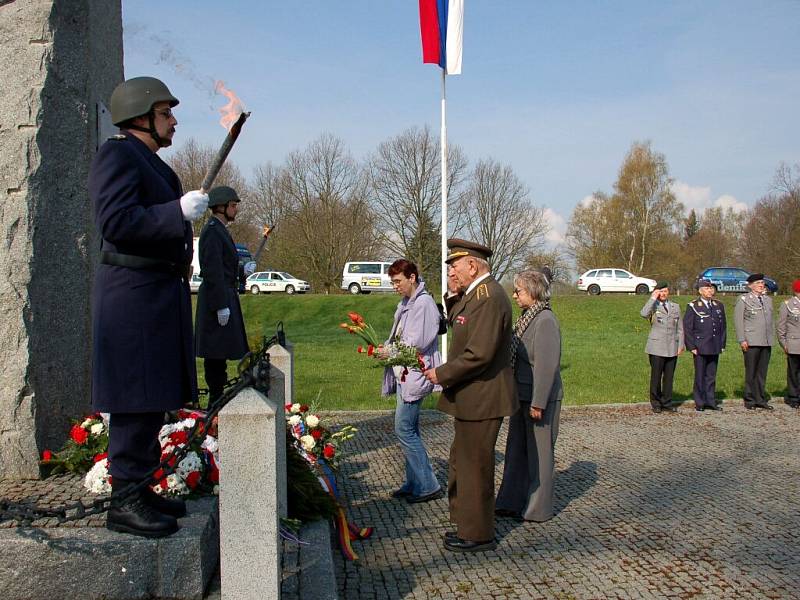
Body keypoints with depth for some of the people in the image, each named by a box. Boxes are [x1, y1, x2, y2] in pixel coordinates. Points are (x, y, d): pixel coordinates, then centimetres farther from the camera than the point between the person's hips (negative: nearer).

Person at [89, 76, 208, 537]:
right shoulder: (118, 155, -9)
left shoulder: (150, 162, 21)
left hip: (160, 292, 10)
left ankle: (141, 490, 22)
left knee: (154, 400, 13)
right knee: (136, 400, -7)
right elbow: (116, 222, -22)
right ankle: (124, 502, 2)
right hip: (134, 293, -10)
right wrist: (178, 211, -21)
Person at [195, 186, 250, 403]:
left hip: (225, 295, 10)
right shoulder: (212, 232, -14)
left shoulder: (220, 230, 17)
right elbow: (213, 271, -20)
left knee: (219, 353, 14)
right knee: (216, 352, -5)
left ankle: (218, 398, 21)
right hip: (218, 297, -10)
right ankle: (216, 400, 0)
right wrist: (222, 306, -22)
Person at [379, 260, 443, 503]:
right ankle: (414, 483, 22)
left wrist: (391, 352, -10)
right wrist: (385, 348, 1)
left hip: (414, 375, -10)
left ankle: (428, 486, 0)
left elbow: (419, 343, -19)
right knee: (410, 430, 13)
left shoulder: (424, 303, -14)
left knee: (404, 429, -9)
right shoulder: (405, 304, 16)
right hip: (403, 373, 10)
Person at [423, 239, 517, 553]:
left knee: (475, 466, 3)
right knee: (462, 464, 20)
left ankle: (478, 535, 18)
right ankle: (468, 525, 34)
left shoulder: (490, 298, -21)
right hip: (472, 398, 10)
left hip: (482, 400, -10)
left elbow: (479, 354, -26)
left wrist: (442, 374, -15)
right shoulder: (475, 294, 11)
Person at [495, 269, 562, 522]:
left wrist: (538, 403, -22)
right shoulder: (526, 318, 11)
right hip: (522, 396, 9)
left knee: (538, 452, 4)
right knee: (517, 450, 15)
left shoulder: (545, 321, -18)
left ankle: (538, 509, 16)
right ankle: (513, 503, 26)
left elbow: (547, 365, -22)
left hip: (539, 399, -9)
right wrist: (518, 397, 16)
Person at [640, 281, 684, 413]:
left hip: (672, 348, 4)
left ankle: (667, 403, 15)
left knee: (669, 377, 6)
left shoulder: (675, 307, 15)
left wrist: (681, 345, 8)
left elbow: (680, 328, 16)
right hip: (657, 348, -4)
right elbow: (644, 314, -24)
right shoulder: (653, 306, 1)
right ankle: (656, 404, 8)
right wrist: (653, 298, -17)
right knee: (656, 377, -1)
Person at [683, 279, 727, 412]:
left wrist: (722, 344, 10)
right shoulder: (693, 306, -4)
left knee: (711, 376, 9)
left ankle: (710, 401, 17)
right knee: (700, 376, 1)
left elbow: (723, 326, 16)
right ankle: (699, 403, 9)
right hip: (700, 348, -4)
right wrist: (692, 347, -9)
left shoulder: (719, 306, 12)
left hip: (715, 348, 4)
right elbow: (687, 328, -5)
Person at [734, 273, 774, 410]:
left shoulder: (768, 299, 16)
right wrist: (742, 340, -10)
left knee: (762, 372, 7)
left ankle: (761, 400, 14)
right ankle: (750, 400, 7)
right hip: (751, 342, -5)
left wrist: (770, 338, 13)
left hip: (766, 342, 5)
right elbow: (738, 320, -4)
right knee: (751, 372, -1)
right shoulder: (743, 299, 0)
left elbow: (770, 320, 20)